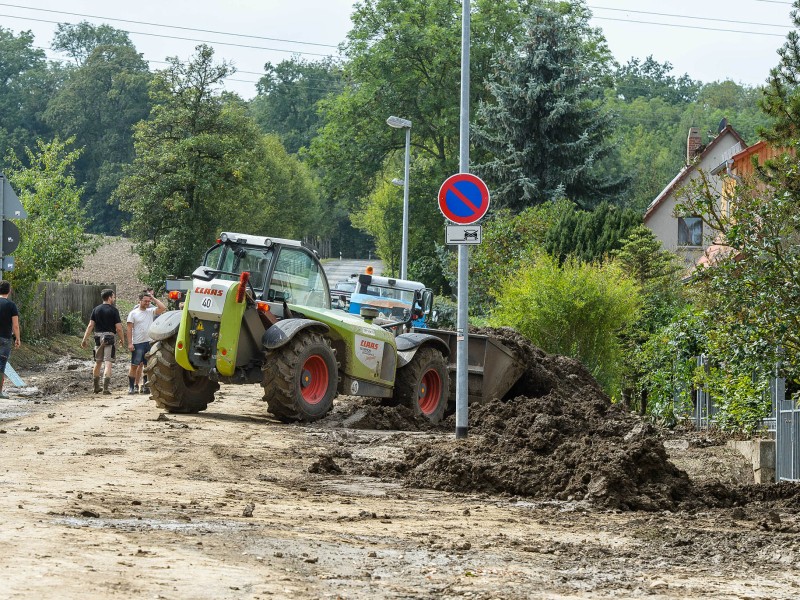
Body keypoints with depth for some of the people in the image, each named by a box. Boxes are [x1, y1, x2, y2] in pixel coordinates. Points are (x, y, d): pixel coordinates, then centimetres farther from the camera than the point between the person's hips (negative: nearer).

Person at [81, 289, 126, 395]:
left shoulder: (96, 309, 6)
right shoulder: (113, 310, -6)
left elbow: (90, 325, 3)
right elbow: (119, 328, -8)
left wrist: (84, 340, 4)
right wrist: (122, 340, 4)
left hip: (98, 337, 5)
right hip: (109, 337, -5)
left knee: (97, 362, 16)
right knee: (108, 362, -5)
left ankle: (96, 387, 25)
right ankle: (105, 387, -14)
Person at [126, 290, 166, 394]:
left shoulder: (151, 311, 9)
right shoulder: (133, 313, 0)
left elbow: (162, 308, -5)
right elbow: (129, 329, -3)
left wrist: (153, 298, -1)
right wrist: (130, 343, -10)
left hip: (149, 342, 4)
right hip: (137, 343, -4)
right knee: (135, 366, -1)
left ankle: (145, 385, 14)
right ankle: (131, 386, 3)